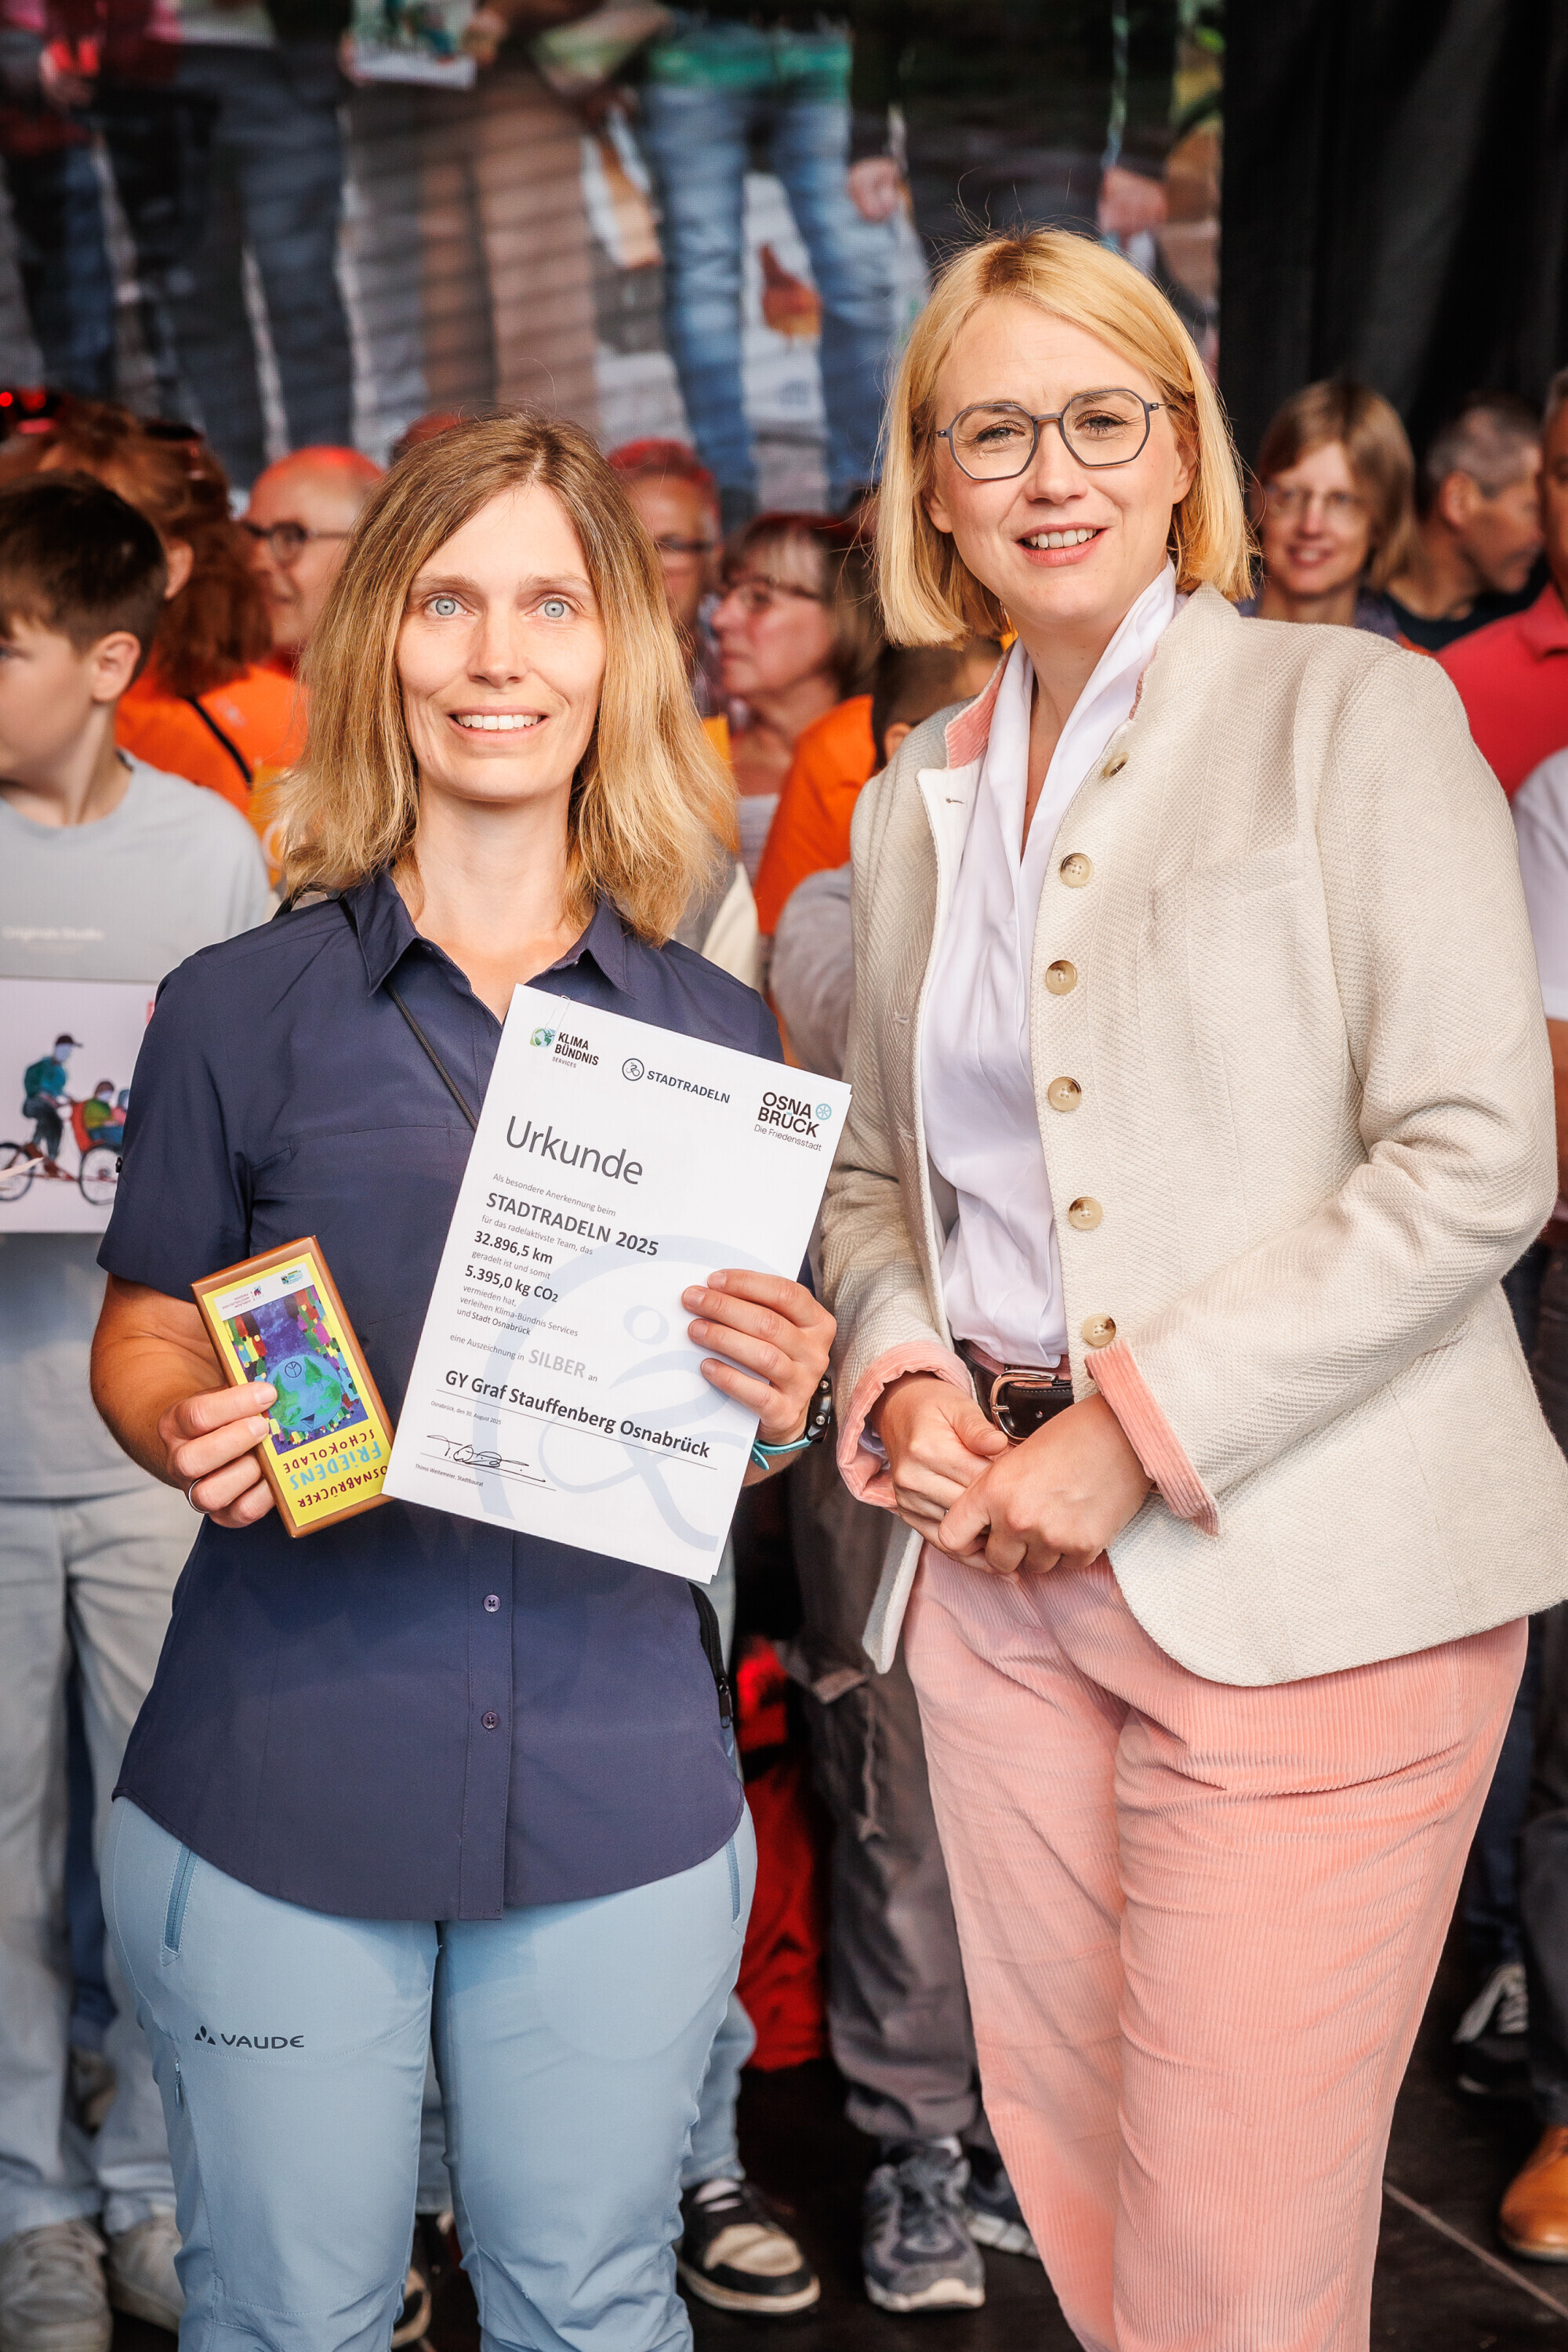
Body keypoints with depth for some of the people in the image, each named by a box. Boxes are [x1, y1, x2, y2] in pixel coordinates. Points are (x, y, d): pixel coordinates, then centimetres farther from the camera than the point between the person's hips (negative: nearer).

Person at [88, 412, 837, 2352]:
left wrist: (776, 1408, -9)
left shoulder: (715, 1032, 6)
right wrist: (188, 1430, -14)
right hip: (281, 1773, -1)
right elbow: (141, 1331, 8)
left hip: (616, 1787, 2)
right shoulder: (244, 1008, -1)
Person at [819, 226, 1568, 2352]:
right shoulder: (920, 797, 15)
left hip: (1296, 1575, -5)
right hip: (1000, 1568, 6)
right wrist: (901, 1380, 1)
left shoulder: (1357, 712, -4)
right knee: (1065, 2179, 13)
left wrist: (1142, 1427, -15)